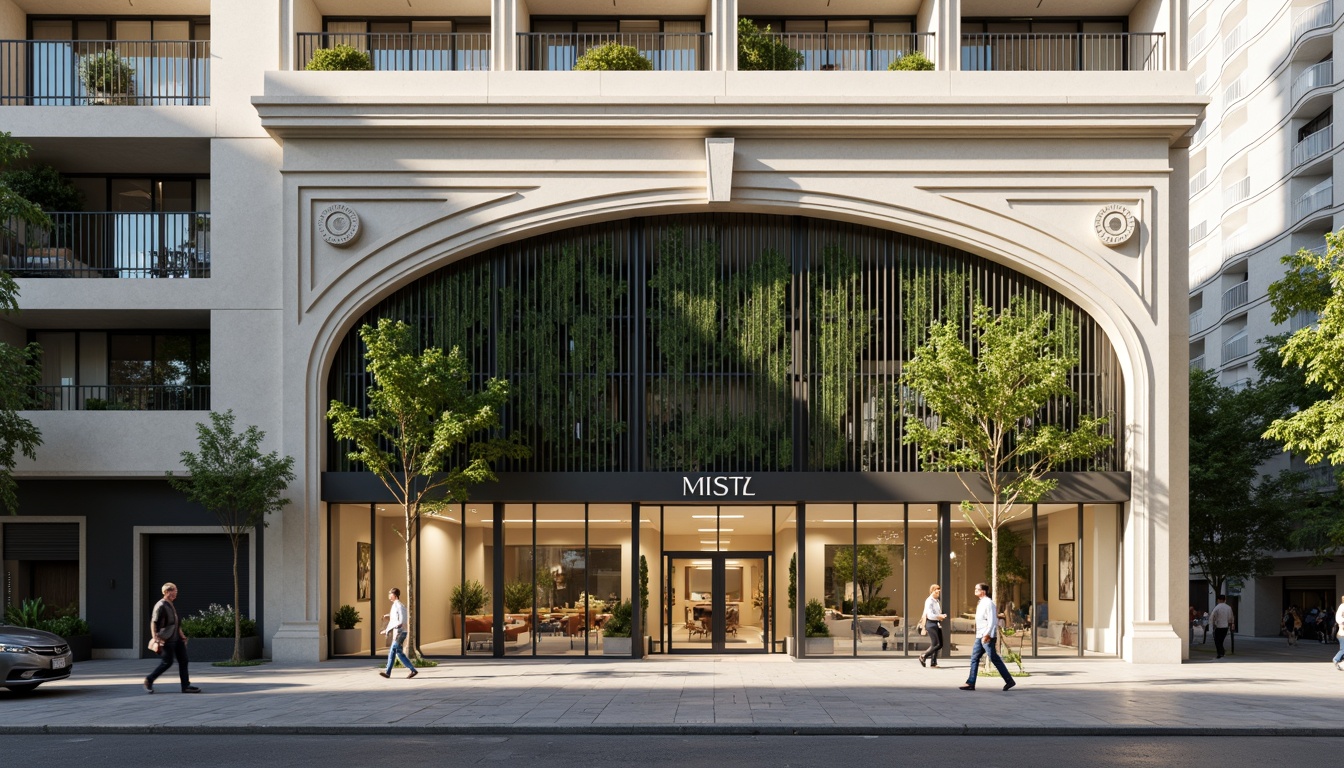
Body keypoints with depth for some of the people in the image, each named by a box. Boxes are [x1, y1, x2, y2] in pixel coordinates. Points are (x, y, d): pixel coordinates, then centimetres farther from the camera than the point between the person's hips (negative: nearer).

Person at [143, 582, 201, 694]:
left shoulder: (171, 605, 17)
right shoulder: (160, 606, -11)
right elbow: (153, 623, -17)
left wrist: (182, 635, 22)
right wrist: (155, 638, -25)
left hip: (176, 638, 9)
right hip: (167, 640, -9)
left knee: (183, 660, 4)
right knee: (167, 662, -5)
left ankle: (186, 686, 5)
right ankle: (149, 681, 12)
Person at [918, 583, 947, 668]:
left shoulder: (937, 601, 14)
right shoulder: (929, 601, -12)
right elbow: (930, 615, -22)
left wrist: (942, 616, 4)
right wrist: (940, 616, -15)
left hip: (937, 624, 9)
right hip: (931, 624, -9)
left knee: (940, 644, 6)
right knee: (936, 644, -11)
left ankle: (933, 663, 12)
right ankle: (923, 656, 8)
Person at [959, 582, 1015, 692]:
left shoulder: (988, 603, -15)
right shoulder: (981, 603, 14)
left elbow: (992, 621, -20)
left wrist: (987, 634, -24)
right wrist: (982, 635, 19)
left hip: (987, 637, -10)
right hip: (980, 636, 10)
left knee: (994, 659, -5)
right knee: (974, 658, 6)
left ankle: (1009, 681, 3)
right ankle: (970, 684, 7)